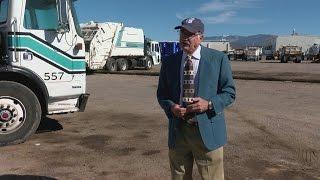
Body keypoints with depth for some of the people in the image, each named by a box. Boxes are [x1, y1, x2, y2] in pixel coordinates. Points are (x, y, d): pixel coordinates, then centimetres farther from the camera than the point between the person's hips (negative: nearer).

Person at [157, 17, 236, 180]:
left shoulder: (218, 59, -3)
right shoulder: (169, 62, 5)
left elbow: (229, 93, -1)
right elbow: (162, 94, 12)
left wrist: (209, 104, -18)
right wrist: (171, 107, -10)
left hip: (208, 131, -2)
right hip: (177, 131, 3)